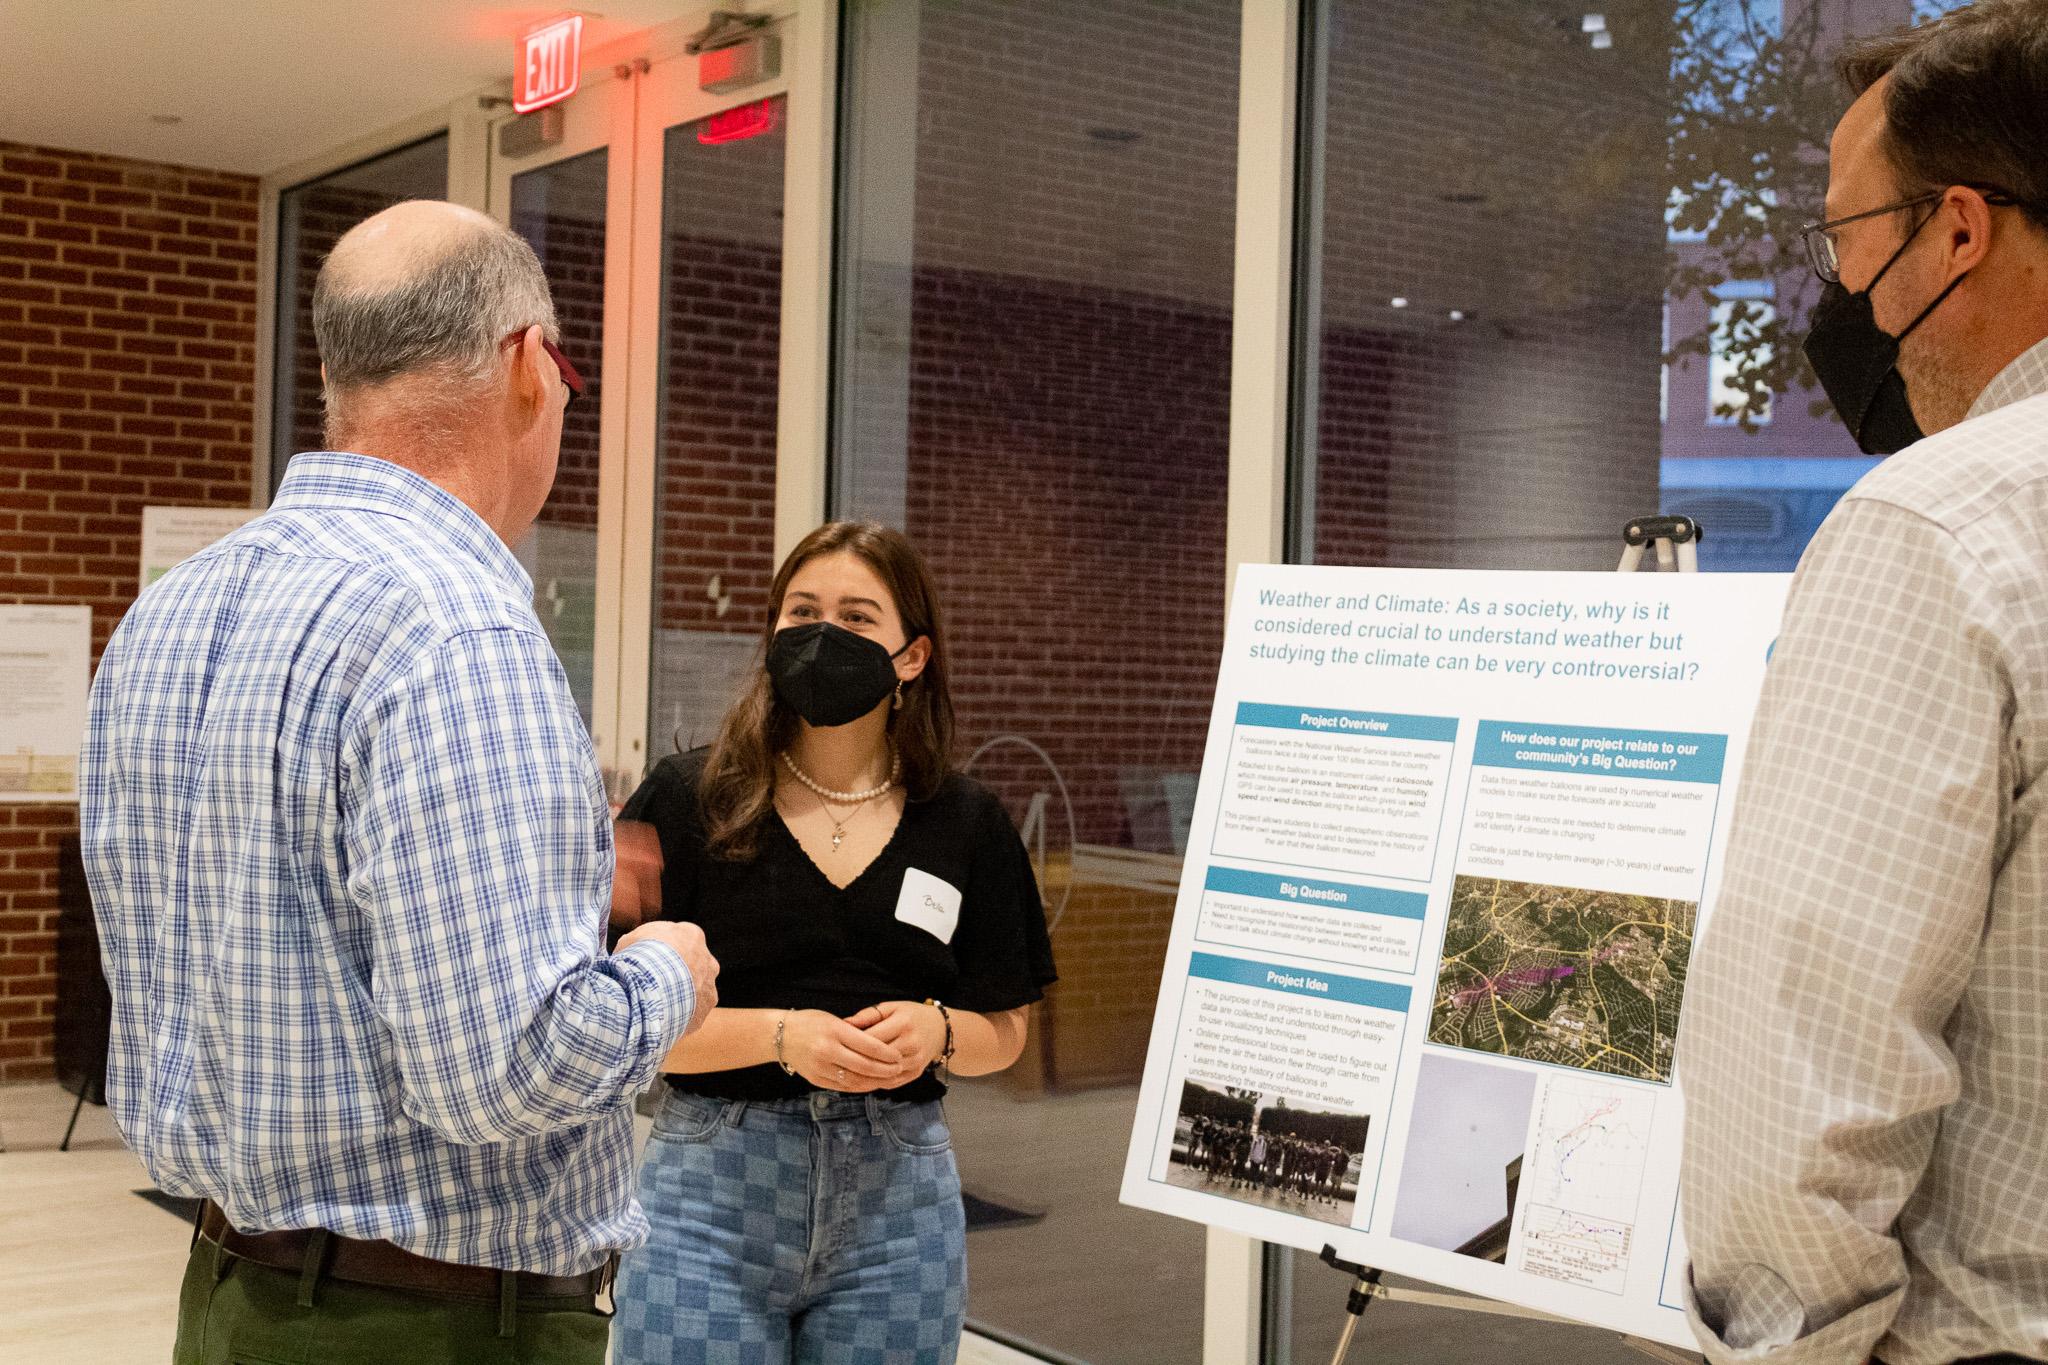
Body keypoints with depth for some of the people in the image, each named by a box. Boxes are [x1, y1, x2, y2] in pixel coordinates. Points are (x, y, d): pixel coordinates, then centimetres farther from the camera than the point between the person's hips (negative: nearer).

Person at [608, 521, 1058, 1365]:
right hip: (712, 1188, -2)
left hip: (897, 1196, 2)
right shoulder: (688, 800, -2)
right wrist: (782, 1035, -19)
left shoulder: (965, 824, 6)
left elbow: (1003, 1032, 10)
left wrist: (936, 1032, -11)